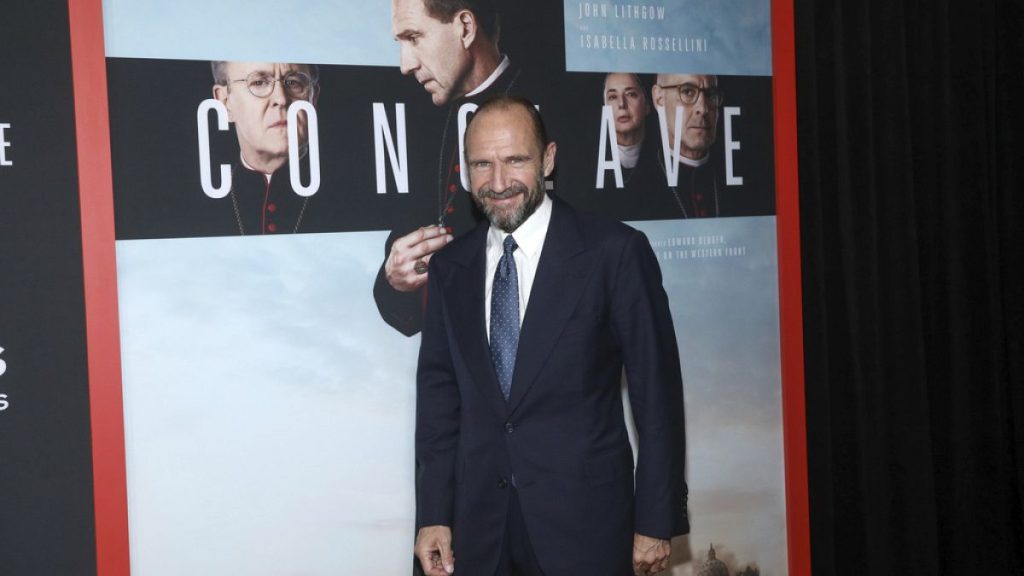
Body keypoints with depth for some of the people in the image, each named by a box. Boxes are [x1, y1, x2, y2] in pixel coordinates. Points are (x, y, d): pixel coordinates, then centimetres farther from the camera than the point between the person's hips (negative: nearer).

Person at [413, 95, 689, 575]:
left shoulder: (615, 252, -8)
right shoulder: (449, 267, 6)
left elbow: (656, 395, -6)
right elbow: (439, 396, 7)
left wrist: (657, 521, -6)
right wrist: (433, 515, 2)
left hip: (586, 522, -3)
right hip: (480, 527, 4)